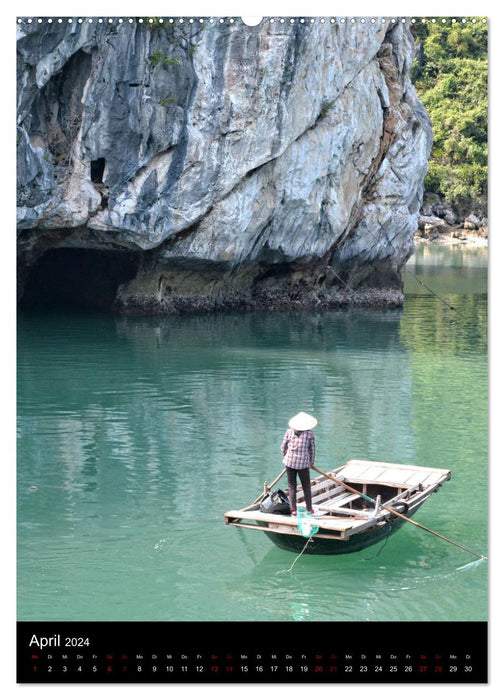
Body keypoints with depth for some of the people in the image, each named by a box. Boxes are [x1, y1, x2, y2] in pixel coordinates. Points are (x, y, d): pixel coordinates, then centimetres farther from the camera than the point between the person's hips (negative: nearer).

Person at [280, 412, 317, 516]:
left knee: (292, 486, 8)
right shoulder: (310, 434, -1)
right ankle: (309, 509, 20)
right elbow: (312, 450, 5)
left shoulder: (289, 432, 2)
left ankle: (293, 509, 6)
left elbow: (283, 447, 5)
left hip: (290, 461, 1)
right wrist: (312, 463, 19)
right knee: (306, 486, 13)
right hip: (303, 463, -1)